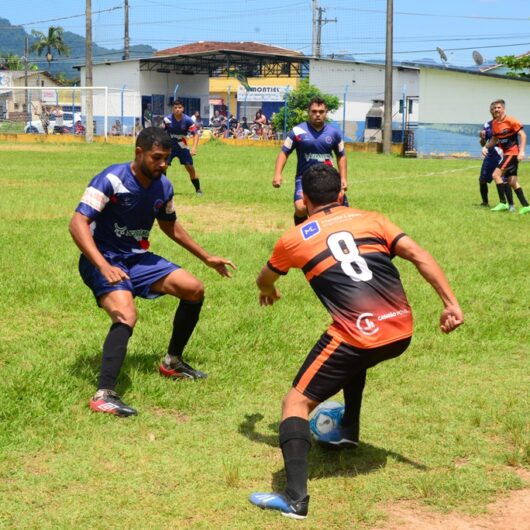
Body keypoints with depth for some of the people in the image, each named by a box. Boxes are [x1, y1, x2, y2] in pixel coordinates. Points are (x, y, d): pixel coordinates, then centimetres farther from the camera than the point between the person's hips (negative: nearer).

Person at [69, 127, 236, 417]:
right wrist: (103, 266, -40)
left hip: (138, 258, 7)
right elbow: (78, 223, -28)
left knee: (194, 289, 3)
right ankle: (104, 395, -32)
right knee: (126, 315, -32)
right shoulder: (111, 180, -21)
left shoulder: (163, 186, 1)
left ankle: (172, 362, 21)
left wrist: (206, 257, 23)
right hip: (104, 260, -7)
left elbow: (170, 226, 20)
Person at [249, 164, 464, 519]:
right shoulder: (371, 220, 16)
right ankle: (349, 431, 45)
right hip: (402, 332, 5)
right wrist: (451, 303, 2)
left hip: (360, 337, -5)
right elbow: (418, 254, 4)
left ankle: (296, 498, -15)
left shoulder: (295, 239, 10)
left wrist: (268, 291, 54)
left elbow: (265, 279, 30)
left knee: (296, 403, 1)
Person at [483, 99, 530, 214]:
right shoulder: (494, 123, 8)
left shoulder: (510, 121, -14)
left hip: (513, 152, -8)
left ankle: (503, 203, -11)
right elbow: (494, 139, 20)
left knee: (496, 174, -15)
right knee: (512, 181, 8)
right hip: (506, 153, 8)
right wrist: (485, 147, 2)